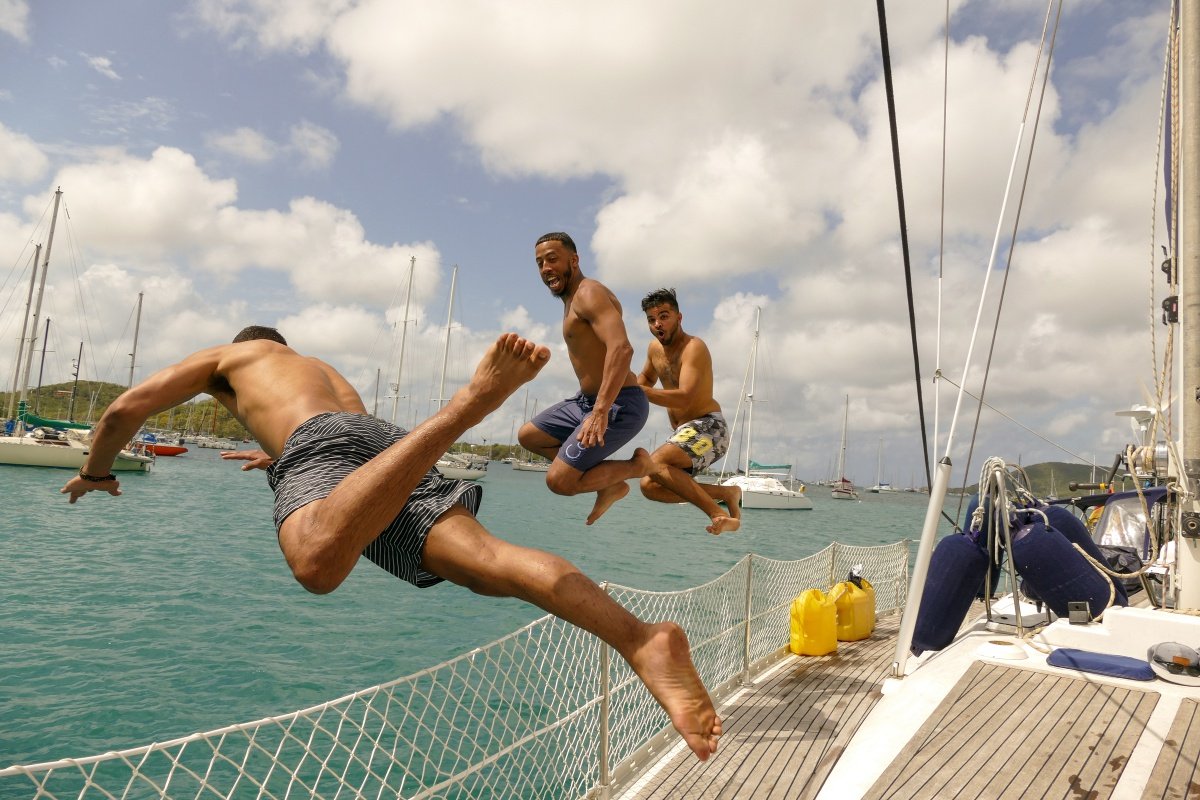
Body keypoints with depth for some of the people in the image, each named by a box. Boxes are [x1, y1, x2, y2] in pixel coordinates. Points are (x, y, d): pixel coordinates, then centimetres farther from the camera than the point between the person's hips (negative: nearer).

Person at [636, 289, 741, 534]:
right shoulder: (655, 348, 11)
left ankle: (719, 514, -27)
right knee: (650, 486, -3)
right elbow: (646, 377, 33)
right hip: (685, 432, 9)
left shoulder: (694, 347, -14)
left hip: (708, 427, -9)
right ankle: (726, 493, 0)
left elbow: (684, 398, -27)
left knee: (655, 464, -30)